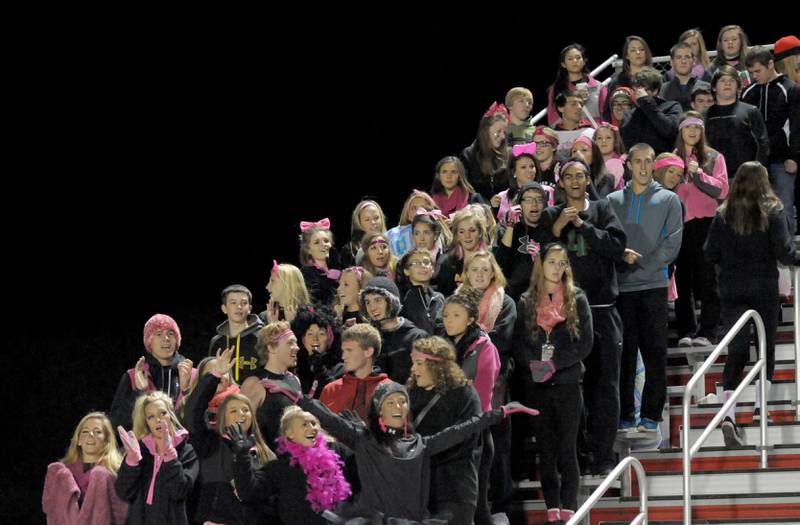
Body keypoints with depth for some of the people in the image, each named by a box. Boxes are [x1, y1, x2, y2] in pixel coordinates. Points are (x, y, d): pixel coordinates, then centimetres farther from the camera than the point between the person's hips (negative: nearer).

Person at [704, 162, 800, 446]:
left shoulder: (722, 215, -1)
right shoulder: (771, 214, -9)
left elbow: (710, 254, 2)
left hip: (731, 289, 2)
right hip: (764, 289, -2)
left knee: (736, 351, 0)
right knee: (766, 347, 15)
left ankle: (729, 414, -15)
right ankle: (761, 405, 16)